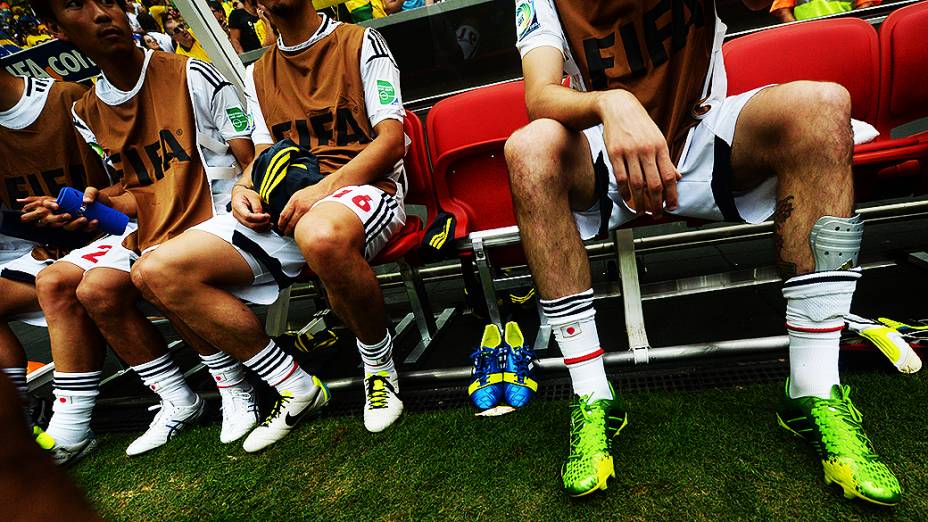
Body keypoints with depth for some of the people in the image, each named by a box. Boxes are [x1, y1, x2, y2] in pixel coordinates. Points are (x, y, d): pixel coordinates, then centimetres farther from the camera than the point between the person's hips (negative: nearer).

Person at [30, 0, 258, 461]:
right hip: (149, 231, 7)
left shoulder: (191, 76, -6)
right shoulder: (86, 115, 12)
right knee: (54, 280, -1)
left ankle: (235, 388, -11)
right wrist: (101, 200, -5)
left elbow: (252, 163, -9)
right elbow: (138, 199, 15)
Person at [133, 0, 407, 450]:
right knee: (158, 270, -11)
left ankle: (380, 365, -12)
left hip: (364, 185, -5)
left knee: (321, 235, -42)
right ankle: (295, 388, -3)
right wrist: (244, 188, -3)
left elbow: (392, 141, -4)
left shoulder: (360, 42, 9)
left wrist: (325, 187, -18)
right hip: (281, 208, 6)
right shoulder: (257, 75, 25)